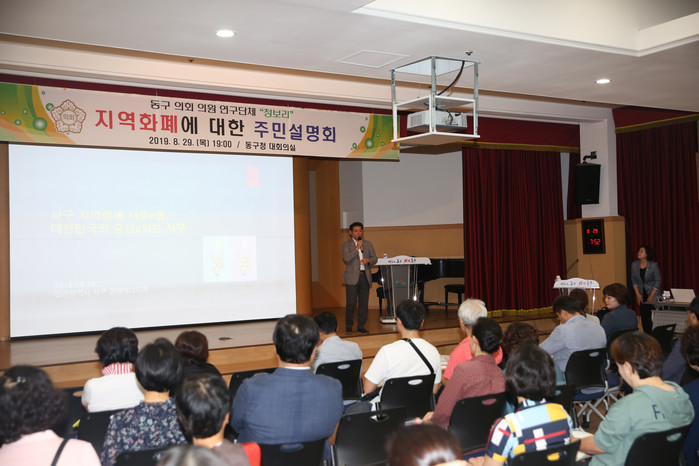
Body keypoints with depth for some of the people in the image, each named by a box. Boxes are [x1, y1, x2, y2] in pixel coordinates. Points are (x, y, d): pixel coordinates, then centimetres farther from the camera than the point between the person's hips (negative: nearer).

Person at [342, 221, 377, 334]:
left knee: (364, 303, 4)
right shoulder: (346, 244, 2)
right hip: (352, 277, -4)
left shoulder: (368, 244, 15)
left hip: (365, 277, 4)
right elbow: (346, 258, -14)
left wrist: (368, 260, -7)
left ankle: (361, 326, 13)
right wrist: (357, 247, -16)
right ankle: (348, 326, 7)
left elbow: (375, 258, 14)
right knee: (351, 303, -5)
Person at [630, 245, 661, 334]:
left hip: (653, 294, -3)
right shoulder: (634, 264, -1)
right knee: (644, 317, 2)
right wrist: (637, 294, -2)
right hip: (641, 295, 3)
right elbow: (634, 280, 6)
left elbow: (658, 281, -7)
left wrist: (651, 296, -11)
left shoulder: (654, 265, -11)